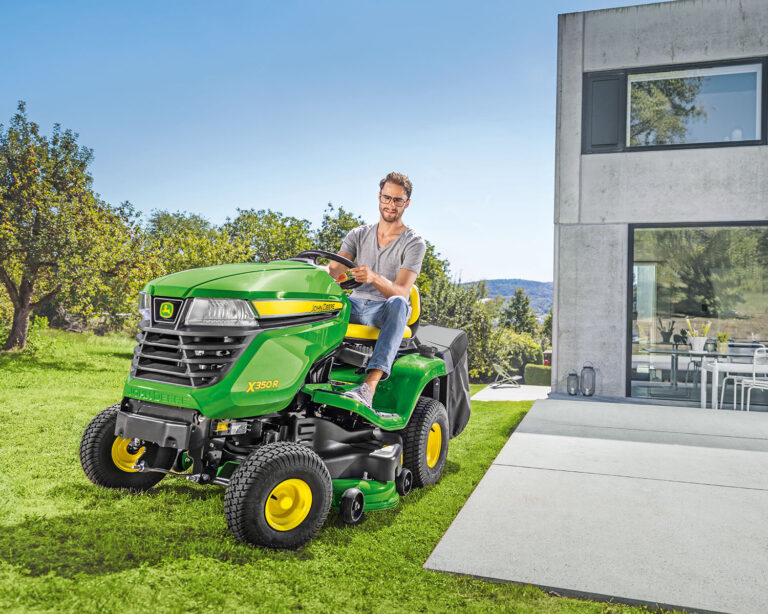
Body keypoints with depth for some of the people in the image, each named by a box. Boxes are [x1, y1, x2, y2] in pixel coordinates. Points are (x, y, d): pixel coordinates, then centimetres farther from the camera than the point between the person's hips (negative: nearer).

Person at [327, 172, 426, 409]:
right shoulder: (358, 235, 12)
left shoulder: (414, 244, -1)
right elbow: (334, 270, -2)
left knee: (397, 303, -40)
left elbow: (401, 292, -15)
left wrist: (375, 278, -37)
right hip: (356, 305, 4)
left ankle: (370, 385, -55)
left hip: (385, 311, -4)